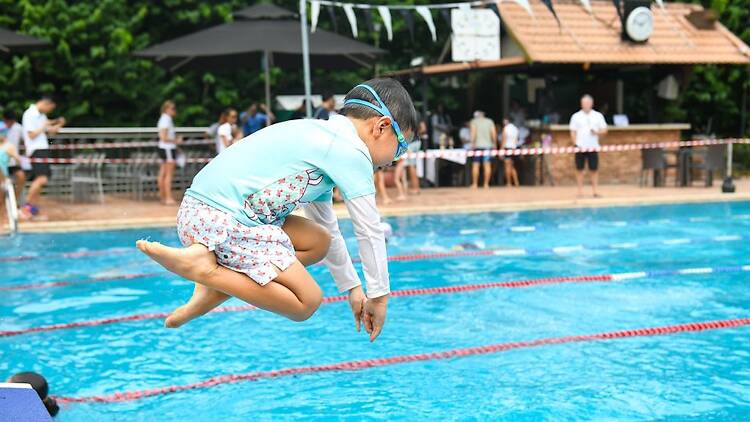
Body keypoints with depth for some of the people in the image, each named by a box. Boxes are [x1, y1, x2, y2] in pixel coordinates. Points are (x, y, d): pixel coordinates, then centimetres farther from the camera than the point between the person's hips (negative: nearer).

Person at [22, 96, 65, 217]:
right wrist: (44, 126, -10)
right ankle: (26, 205, -15)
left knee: (39, 179, 7)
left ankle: (34, 208, 10)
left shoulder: (41, 115, 17)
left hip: (43, 149, 10)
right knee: (42, 178, -21)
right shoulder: (30, 115, -11)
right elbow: (32, 135, -16)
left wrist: (59, 125, 7)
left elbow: (50, 131, 23)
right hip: (36, 151, -10)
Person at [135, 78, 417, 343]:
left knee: (318, 242, 21)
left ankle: (213, 291, 6)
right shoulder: (352, 150, -7)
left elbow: (328, 228, 30)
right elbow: (370, 231, -5)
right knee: (307, 302, -6)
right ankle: (202, 267, -11)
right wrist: (379, 296, 6)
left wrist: (353, 288, 31)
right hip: (224, 221, -10)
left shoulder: (321, 138, 23)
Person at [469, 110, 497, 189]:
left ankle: (474, 184, -2)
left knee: (475, 165, 0)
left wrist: (472, 143, -9)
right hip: (488, 145, 2)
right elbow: (494, 134, 6)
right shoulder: (490, 121, 12)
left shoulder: (474, 121, 4)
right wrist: (494, 144, 13)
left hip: (477, 145, -2)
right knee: (487, 165, 0)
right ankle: (486, 184, -2)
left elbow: (473, 133, -8)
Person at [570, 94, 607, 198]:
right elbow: (573, 132, 4)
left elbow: (604, 130, 7)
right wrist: (575, 144, -9)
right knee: (579, 169, 1)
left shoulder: (598, 116, 7)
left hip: (593, 147, 1)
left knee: (594, 169, 1)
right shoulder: (576, 116, 4)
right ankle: (580, 191, 7)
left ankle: (595, 190, 6)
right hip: (580, 147, 0)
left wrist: (597, 132, -14)